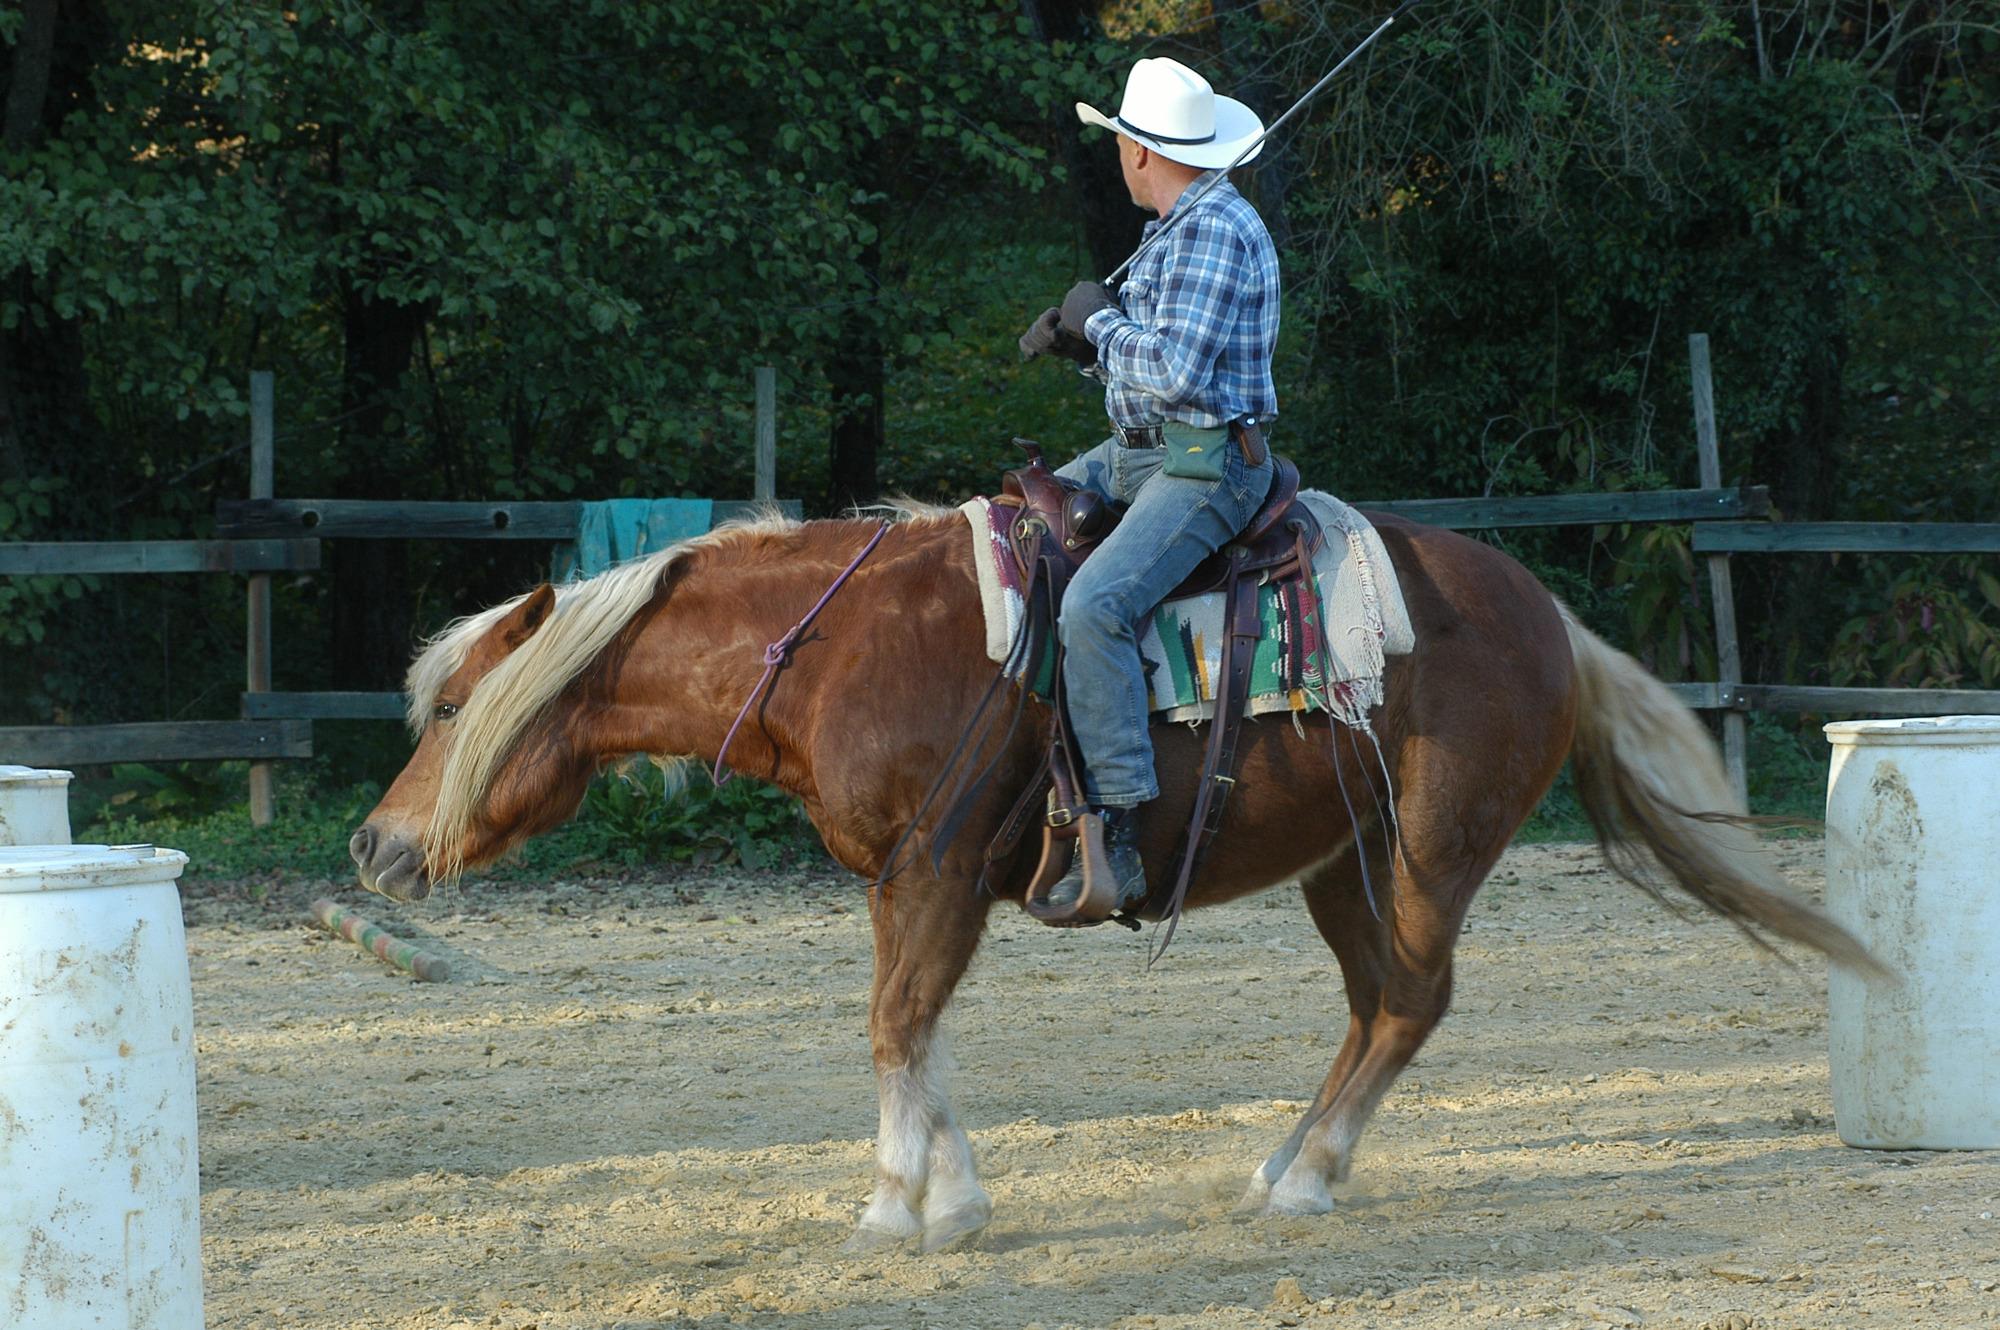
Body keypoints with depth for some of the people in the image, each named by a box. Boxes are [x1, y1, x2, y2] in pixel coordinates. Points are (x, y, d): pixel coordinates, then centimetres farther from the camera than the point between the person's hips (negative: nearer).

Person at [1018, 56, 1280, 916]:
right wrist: (1079, 341, 6)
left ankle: (1115, 837, -33)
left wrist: (1101, 321, -10)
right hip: (1138, 453, 11)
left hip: (1208, 466, -11)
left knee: (1094, 605, -29)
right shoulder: (1178, 230, 17)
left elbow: (1177, 369, -25)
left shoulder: (1215, 233, -16)